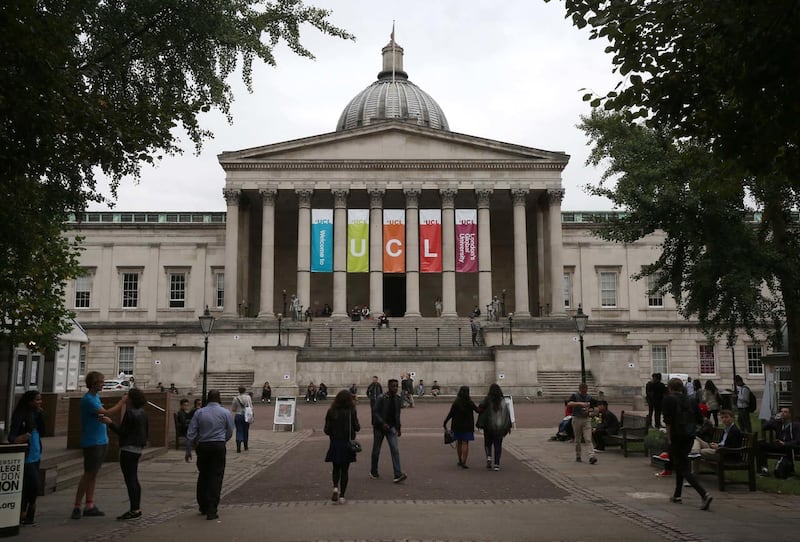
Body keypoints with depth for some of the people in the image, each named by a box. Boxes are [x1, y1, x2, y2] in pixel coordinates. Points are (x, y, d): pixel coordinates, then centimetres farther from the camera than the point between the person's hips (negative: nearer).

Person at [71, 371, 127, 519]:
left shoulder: (96, 396, 12)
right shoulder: (88, 399, -16)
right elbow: (107, 413, -23)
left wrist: (104, 419, -6)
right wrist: (122, 401, -16)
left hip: (101, 441, 8)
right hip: (92, 442, -8)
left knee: (93, 474, 10)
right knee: (88, 474, -5)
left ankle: (90, 506, 13)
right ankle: (77, 506, 1)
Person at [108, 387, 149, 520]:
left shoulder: (130, 412, -16)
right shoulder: (142, 413, 11)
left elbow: (122, 432, -15)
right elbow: (145, 431, 17)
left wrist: (110, 423, -8)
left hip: (128, 449, -9)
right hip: (137, 449, 9)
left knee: (130, 480, -6)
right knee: (134, 480, 14)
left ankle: (134, 510, -5)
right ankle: (136, 508, 17)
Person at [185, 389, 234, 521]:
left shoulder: (199, 413, 2)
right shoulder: (226, 413, -1)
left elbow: (191, 433, 0)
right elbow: (230, 432, 6)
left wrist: (188, 450, 6)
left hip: (203, 446, 2)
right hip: (219, 446, -2)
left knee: (203, 476, 15)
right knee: (216, 477, 0)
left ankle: (203, 506, 24)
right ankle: (211, 510, -5)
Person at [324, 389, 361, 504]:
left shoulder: (331, 412, -4)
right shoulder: (351, 412, -10)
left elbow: (327, 430, -3)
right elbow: (356, 428, -10)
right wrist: (359, 426, 12)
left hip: (335, 444, 1)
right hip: (347, 444, -1)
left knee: (336, 468, 18)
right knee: (345, 469, 7)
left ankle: (335, 487, -5)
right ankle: (341, 495, 4)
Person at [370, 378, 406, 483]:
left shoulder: (397, 399, 4)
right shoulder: (382, 398, -13)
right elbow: (375, 412, -15)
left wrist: (398, 428, 16)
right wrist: (383, 423, -27)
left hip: (391, 428, 3)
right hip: (379, 427, -3)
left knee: (395, 450, -11)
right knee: (376, 451, 9)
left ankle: (398, 475, -16)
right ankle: (373, 472, 28)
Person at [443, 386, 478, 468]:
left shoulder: (456, 403, -8)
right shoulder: (470, 403, -9)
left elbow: (450, 414, -7)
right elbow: (478, 410, 0)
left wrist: (445, 423, 2)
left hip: (457, 426, 1)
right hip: (467, 426, -1)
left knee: (459, 442, 15)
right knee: (465, 443, 1)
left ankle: (460, 461, 23)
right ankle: (464, 462, -7)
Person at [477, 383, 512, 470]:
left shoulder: (487, 399, -6)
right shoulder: (503, 401, 2)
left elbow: (479, 409, -16)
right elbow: (507, 414, 4)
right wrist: (509, 426, 10)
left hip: (489, 426, -2)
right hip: (500, 426, 2)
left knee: (488, 443, 15)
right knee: (498, 445, 7)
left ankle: (489, 457, -8)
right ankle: (496, 464, 4)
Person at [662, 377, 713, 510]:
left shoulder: (669, 399, -7)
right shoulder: (690, 400, 9)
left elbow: (668, 420, -15)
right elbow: (699, 420, 7)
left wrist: (669, 438, -8)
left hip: (677, 436, -7)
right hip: (690, 437, 7)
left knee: (683, 468, -5)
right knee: (679, 463, 22)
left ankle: (704, 494, -22)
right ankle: (677, 495, 28)